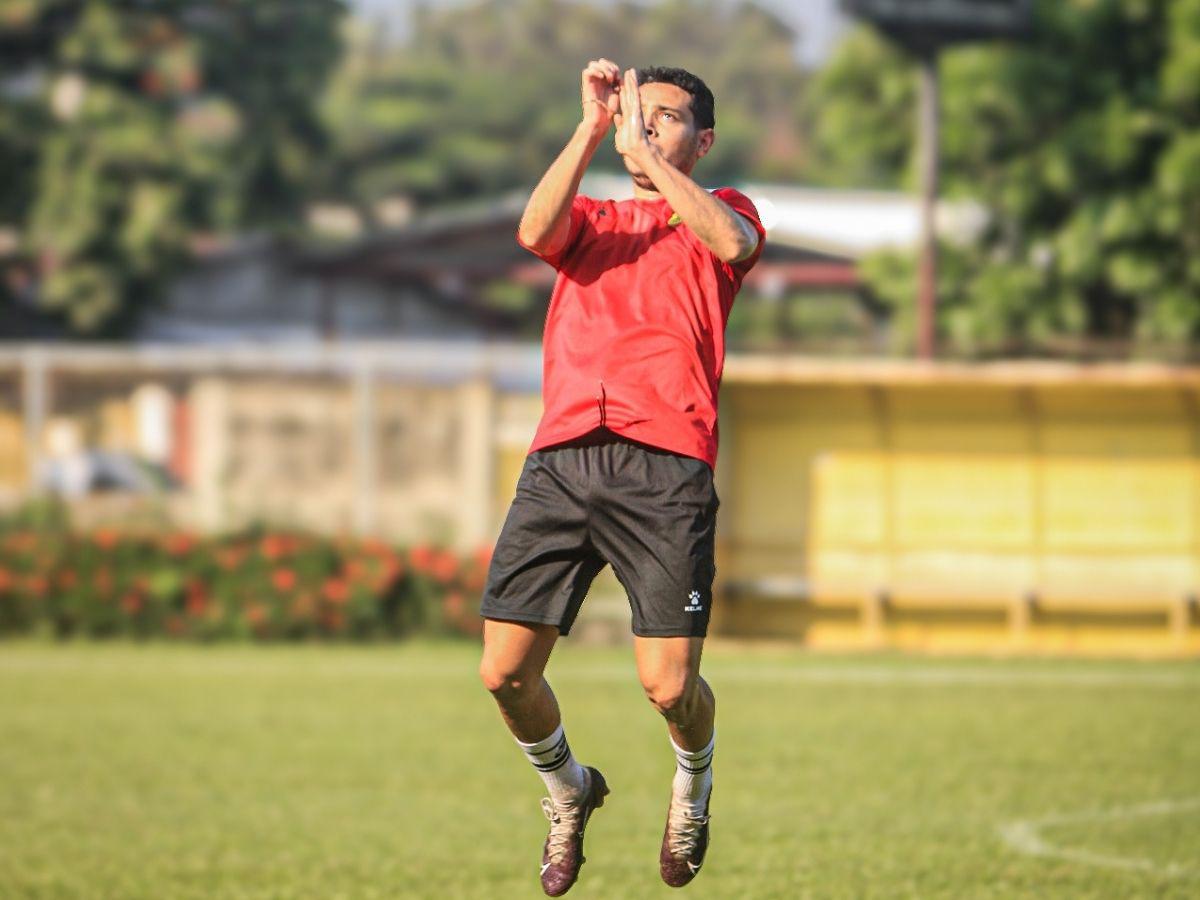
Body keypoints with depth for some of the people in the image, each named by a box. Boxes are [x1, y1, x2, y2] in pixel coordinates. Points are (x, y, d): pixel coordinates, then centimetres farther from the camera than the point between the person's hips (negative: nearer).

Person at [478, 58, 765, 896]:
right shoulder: (591, 218, 23)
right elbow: (535, 231, -1)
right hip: (563, 457, 3)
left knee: (669, 685, -11)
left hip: (665, 467, -3)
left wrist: (643, 149, -5)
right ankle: (567, 788, 25)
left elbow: (732, 243, -10)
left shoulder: (719, 210, 16)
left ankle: (694, 774, 24)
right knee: (506, 673, -5)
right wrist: (593, 126, -5)